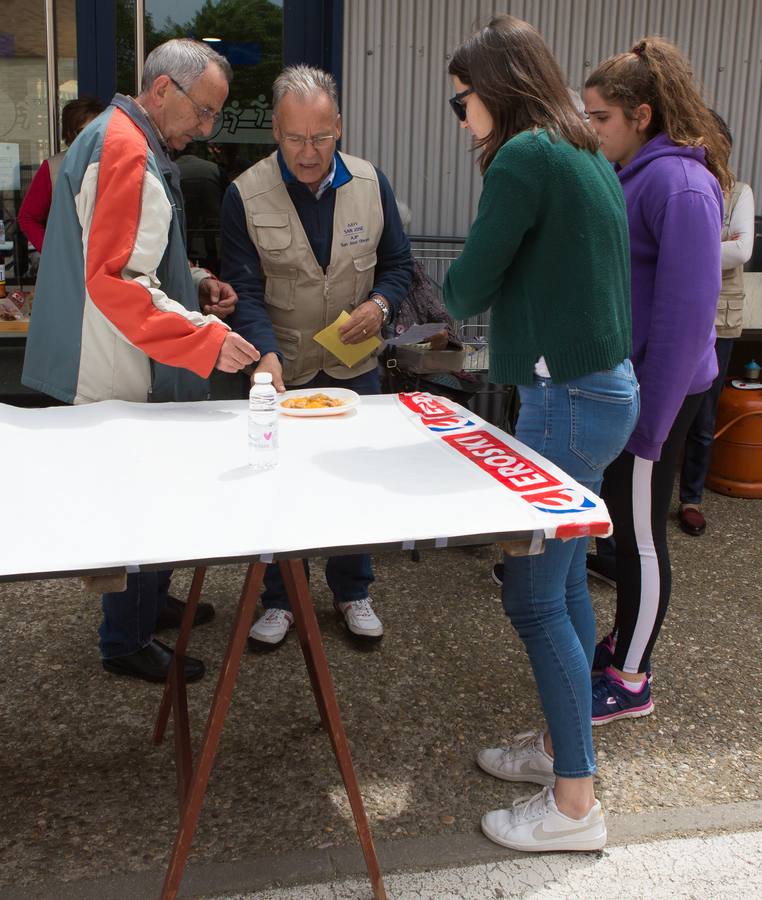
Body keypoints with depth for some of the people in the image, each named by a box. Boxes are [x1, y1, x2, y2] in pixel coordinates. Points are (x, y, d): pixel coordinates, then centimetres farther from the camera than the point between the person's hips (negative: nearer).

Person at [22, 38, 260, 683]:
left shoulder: (136, 145, 15)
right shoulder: (125, 154, -19)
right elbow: (116, 281, -26)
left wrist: (195, 285, 10)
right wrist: (206, 338, -28)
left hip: (137, 370, 10)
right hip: (121, 377, -10)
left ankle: (150, 600, 37)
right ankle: (128, 642, 15)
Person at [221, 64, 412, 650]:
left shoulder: (372, 184, -4)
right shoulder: (246, 195, -12)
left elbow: (398, 266, 5)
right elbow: (244, 289, -14)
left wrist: (381, 304, -17)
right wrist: (266, 353, -30)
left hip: (355, 365, 2)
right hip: (282, 369, -2)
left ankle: (353, 593, 31)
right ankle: (279, 600, 26)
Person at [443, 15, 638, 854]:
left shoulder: (526, 157, -15)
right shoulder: (590, 157, 13)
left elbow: (467, 291, -10)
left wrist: (464, 270, 9)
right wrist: (498, 281, 10)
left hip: (568, 398, -10)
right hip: (601, 383, 10)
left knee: (533, 595, -1)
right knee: (562, 579, 18)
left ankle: (575, 802, 10)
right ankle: (561, 742, 33)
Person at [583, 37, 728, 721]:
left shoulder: (681, 184, -18)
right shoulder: (624, 176, 9)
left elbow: (688, 312, -21)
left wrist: (651, 422, -21)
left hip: (655, 389, -8)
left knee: (641, 534, 4)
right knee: (620, 523, 19)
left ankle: (631, 680, 20)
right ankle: (624, 641, 37)